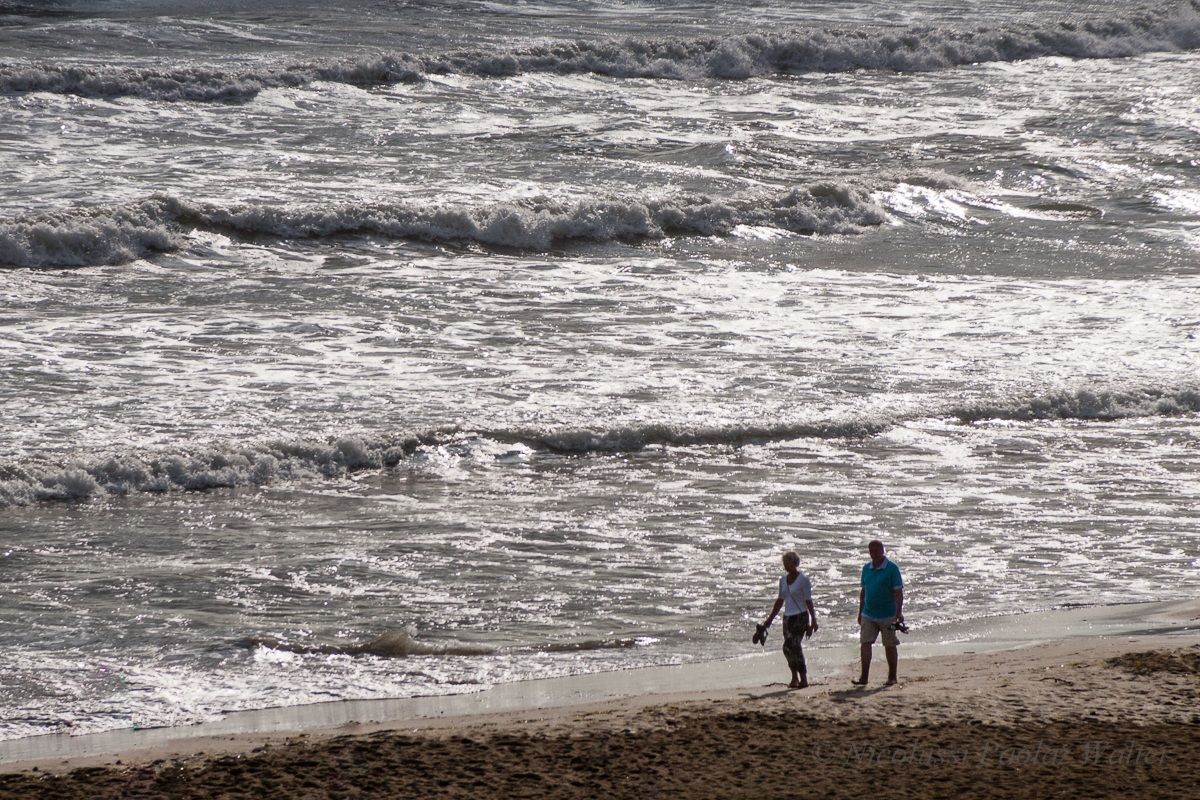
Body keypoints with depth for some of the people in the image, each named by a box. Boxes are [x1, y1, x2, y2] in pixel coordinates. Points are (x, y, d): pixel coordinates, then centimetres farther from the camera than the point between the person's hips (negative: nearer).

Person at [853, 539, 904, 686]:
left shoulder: (892, 569, -8)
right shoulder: (866, 568, 9)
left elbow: (898, 592, -11)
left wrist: (899, 612, -21)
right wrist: (860, 612, 16)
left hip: (887, 615, -4)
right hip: (868, 615, 4)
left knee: (890, 646, 6)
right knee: (865, 643, -6)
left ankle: (892, 677, 16)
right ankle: (864, 677, -7)